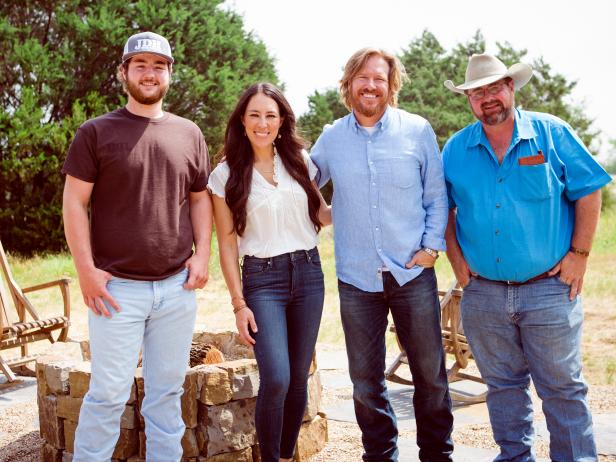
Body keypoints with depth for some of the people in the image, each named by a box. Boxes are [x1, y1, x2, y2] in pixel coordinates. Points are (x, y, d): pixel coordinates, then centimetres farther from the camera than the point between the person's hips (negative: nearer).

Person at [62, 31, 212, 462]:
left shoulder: (189, 134, 10)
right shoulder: (97, 132, 0)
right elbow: (75, 203, -2)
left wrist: (202, 253, 3)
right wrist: (86, 269, -10)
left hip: (178, 286, 3)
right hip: (118, 287, -3)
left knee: (168, 389, 11)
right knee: (109, 393, 0)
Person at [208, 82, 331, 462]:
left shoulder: (299, 160, 7)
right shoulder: (227, 174, -1)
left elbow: (323, 215, 14)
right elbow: (227, 243, -2)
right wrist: (239, 304, -6)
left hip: (309, 273, 3)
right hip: (261, 278, -3)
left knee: (299, 377, 6)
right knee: (276, 379, -15)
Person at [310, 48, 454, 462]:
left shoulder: (418, 131, 0)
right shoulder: (331, 140, 4)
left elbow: (437, 196, 4)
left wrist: (432, 245, -5)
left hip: (413, 273, -1)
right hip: (356, 278, 1)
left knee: (430, 373, 8)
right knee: (365, 380, 9)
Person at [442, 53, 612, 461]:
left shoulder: (551, 133, -3)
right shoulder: (456, 149, 5)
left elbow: (588, 193, -1)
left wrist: (579, 255, -6)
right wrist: (456, 259, 4)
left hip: (549, 289, -3)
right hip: (483, 293, 3)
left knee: (563, 388, 3)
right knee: (503, 385, 14)